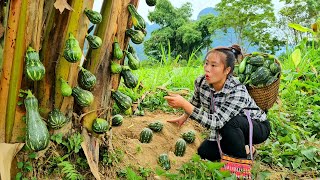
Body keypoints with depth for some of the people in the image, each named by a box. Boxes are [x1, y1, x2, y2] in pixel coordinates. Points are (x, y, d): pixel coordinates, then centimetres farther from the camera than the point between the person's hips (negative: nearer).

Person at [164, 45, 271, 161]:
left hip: (258, 127, -6)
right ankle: (244, 148, 18)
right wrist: (184, 117, 14)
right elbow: (195, 101, 7)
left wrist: (183, 104, -49)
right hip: (230, 130, 6)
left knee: (229, 121, -35)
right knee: (204, 152, -2)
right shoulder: (201, 82, -17)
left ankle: (242, 158, -9)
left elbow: (216, 122, -45)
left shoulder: (237, 91, -37)